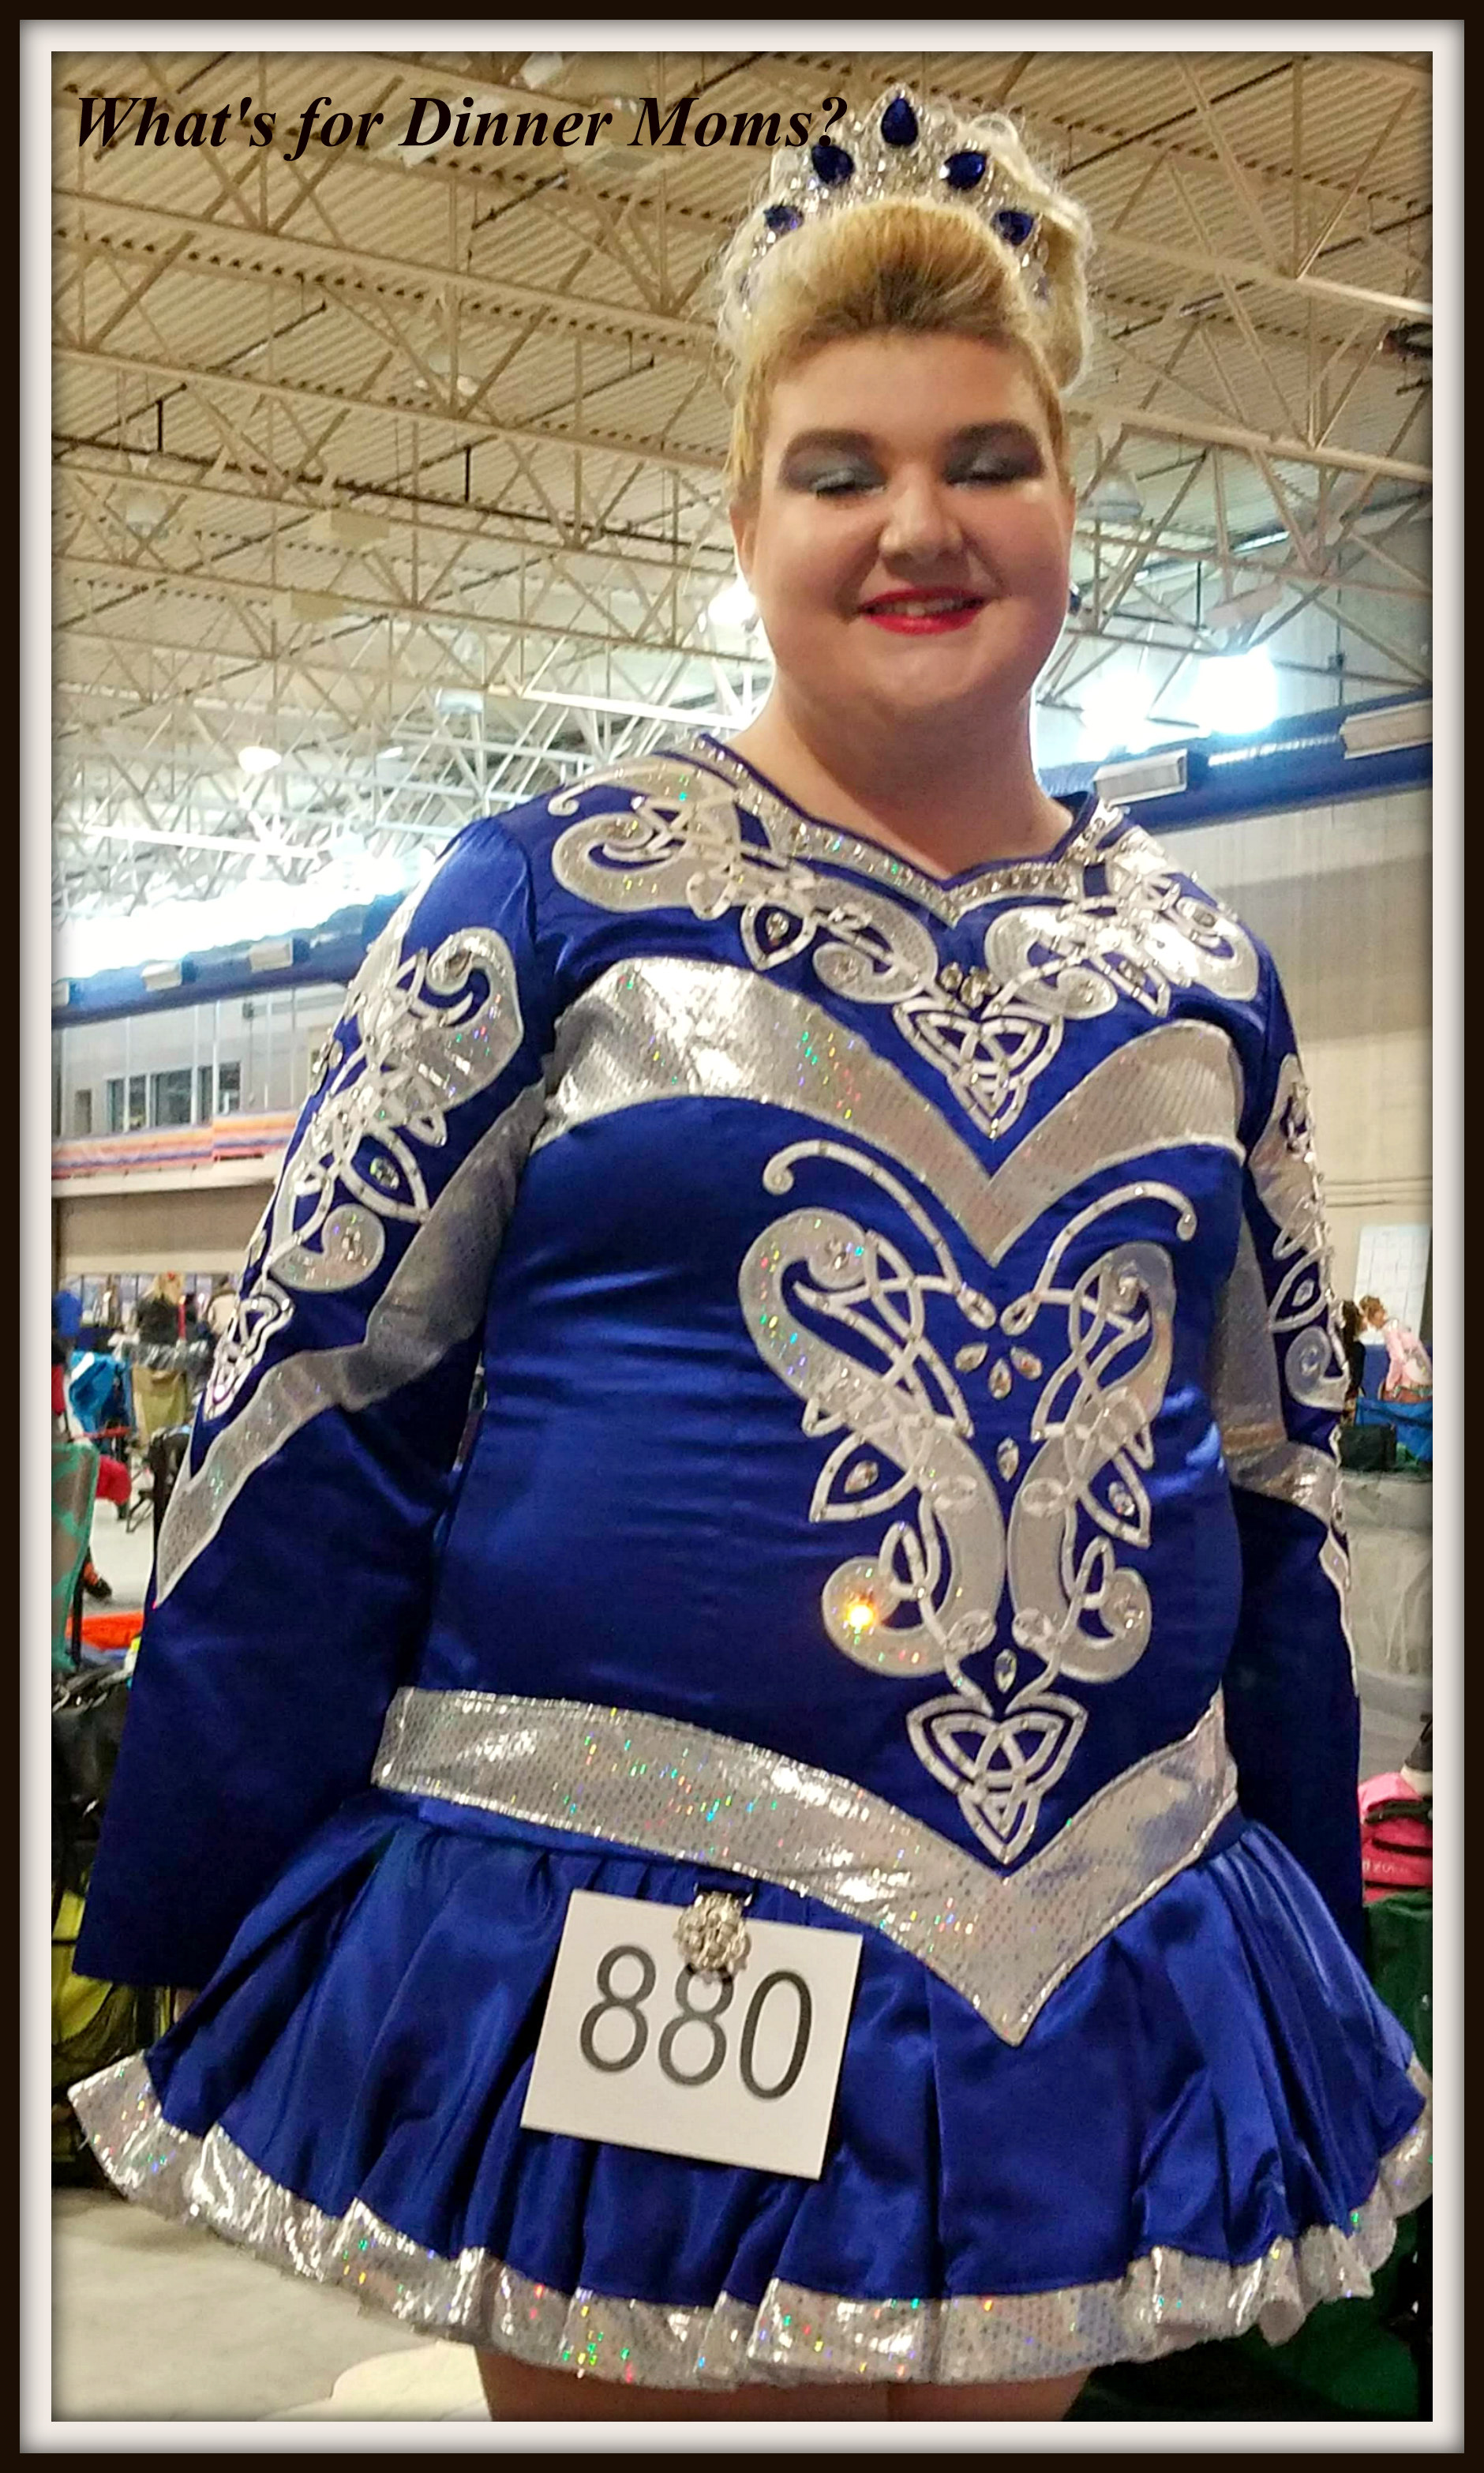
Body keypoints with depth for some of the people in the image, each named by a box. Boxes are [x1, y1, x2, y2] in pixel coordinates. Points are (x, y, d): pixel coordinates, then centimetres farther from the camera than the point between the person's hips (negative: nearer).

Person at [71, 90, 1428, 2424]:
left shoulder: (1197, 969, 8)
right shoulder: (562, 891, -4)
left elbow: (1279, 1489, 15)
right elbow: (311, 1404, -4)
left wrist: (1317, 1960, 16)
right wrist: (195, 1949, -4)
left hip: (1091, 1964, 4)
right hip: (610, 1934, -4)